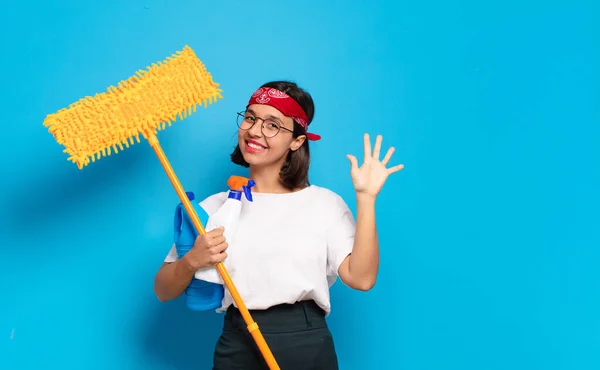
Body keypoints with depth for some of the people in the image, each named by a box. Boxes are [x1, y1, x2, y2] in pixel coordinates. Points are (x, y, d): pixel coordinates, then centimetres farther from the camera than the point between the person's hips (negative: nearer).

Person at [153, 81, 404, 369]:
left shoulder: (326, 203, -1)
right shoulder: (215, 206, 2)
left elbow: (361, 278, -13)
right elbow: (163, 291, 3)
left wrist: (365, 198, -15)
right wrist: (192, 261, -16)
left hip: (309, 347, 0)